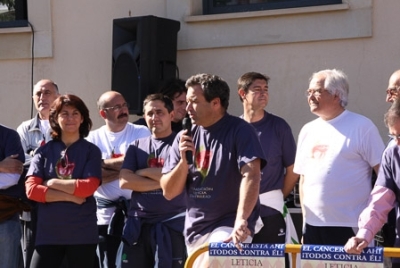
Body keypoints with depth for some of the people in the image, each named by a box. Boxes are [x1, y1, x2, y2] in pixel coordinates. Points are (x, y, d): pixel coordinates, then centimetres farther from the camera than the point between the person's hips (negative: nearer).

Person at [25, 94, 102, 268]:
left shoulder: (91, 151, 3)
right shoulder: (44, 151, 6)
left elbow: (88, 187, -10)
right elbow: (31, 189, -5)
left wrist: (52, 183, -7)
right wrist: (70, 196, -11)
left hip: (82, 233, -1)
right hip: (48, 233, 1)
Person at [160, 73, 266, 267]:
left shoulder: (240, 131, -9)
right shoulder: (185, 137, 7)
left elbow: (251, 175, -23)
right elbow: (168, 192, 7)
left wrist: (241, 221, -36)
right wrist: (184, 160, -10)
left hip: (228, 226, -6)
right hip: (195, 231, 6)